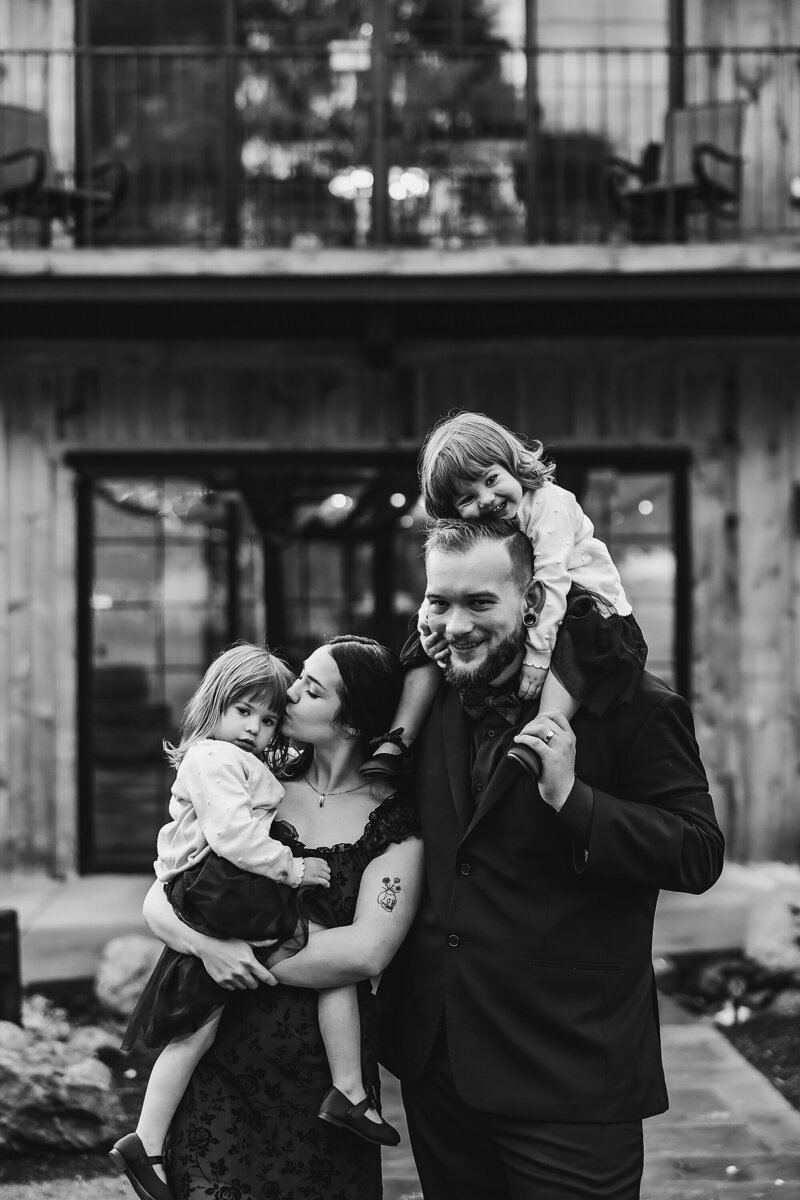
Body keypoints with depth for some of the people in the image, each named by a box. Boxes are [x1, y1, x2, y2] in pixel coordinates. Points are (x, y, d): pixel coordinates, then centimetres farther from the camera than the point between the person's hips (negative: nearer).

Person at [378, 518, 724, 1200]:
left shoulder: (631, 707, -11)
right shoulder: (431, 702, 9)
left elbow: (700, 856, -14)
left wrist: (572, 797, -25)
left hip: (569, 1077, -6)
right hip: (435, 1064, 6)